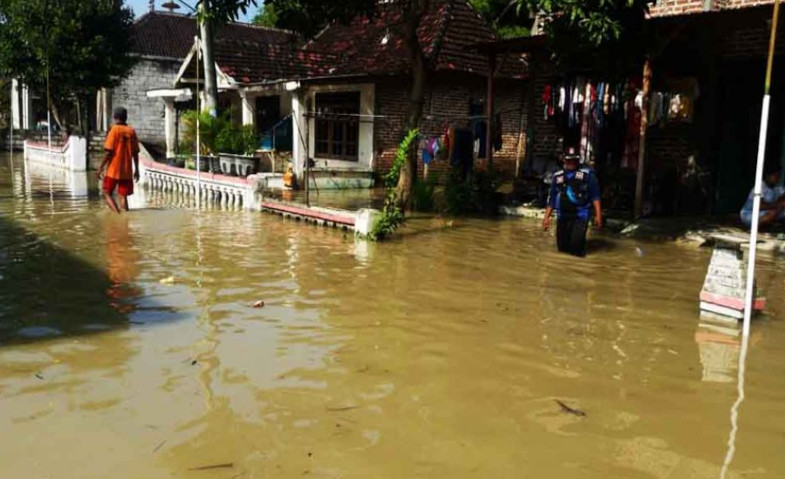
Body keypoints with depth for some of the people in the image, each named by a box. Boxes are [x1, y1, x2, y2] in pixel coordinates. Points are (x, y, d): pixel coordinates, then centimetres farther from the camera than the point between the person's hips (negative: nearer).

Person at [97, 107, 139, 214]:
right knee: (123, 196, 8)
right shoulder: (131, 131, 4)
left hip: (113, 170, -3)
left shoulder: (114, 130, -8)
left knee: (107, 193, 8)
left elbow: (109, 152, -12)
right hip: (127, 170, 3)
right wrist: (136, 170, 14)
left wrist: (101, 168, -5)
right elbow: (135, 153, 6)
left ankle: (117, 214, -11)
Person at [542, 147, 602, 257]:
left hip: (580, 216, -4)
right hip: (562, 216, 4)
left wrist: (598, 215, -10)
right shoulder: (557, 176, 12)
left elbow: (595, 196, -2)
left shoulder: (587, 174, 1)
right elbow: (551, 198, 15)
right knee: (562, 247, 7)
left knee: (576, 244, -19)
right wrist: (547, 217, 12)